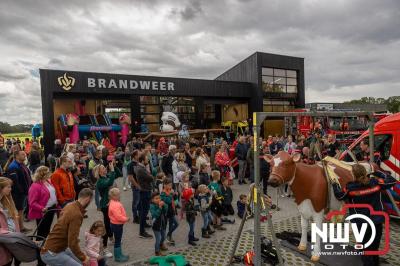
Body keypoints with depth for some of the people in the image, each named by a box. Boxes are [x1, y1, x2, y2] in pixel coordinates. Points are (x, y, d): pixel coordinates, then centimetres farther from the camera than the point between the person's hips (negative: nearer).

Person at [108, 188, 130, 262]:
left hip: (118, 224, 10)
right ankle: (117, 257, 17)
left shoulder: (115, 203, 6)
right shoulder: (115, 205, -28)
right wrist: (126, 219, -18)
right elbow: (118, 216, -31)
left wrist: (125, 218, 7)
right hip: (117, 225, -10)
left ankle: (119, 254, 34)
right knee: (117, 240, 3)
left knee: (118, 240, 20)